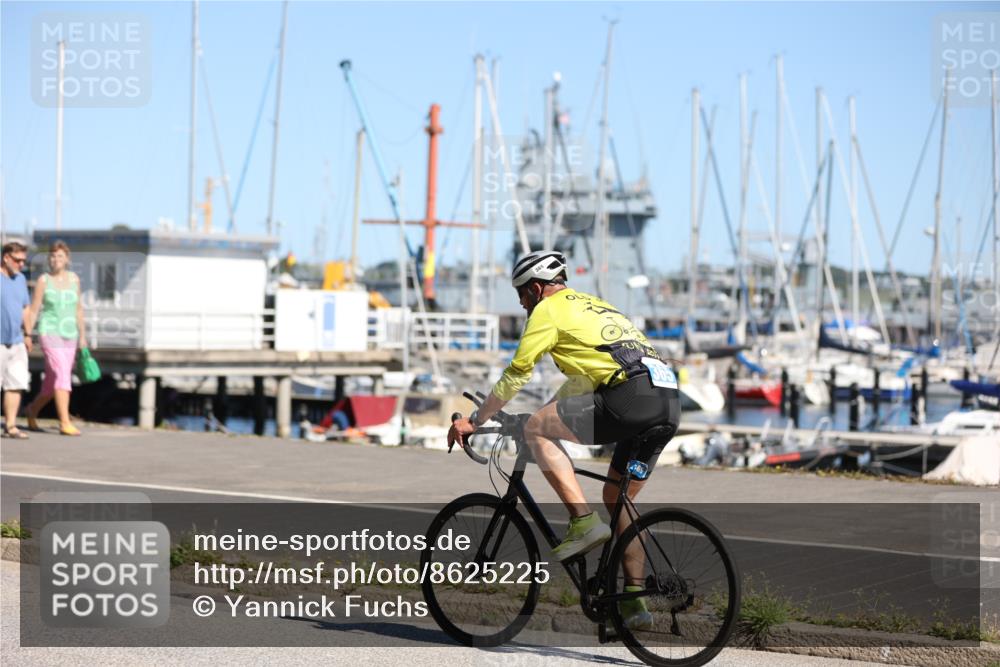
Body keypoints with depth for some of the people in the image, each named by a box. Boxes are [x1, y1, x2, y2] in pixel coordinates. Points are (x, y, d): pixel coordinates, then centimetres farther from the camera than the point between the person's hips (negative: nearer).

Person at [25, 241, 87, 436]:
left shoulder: (74, 279, 7)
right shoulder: (43, 280, -5)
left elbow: (78, 308, 14)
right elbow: (33, 311, -5)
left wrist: (82, 335, 14)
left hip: (69, 335, 5)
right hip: (49, 333, -5)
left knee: (53, 381, 12)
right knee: (62, 375, -19)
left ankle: (33, 409, 38)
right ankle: (65, 423, -21)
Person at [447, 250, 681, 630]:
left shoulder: (549, 310, 9)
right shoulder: (593, 305, 35)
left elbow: (516, 374, 7)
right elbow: (581, 377, 45)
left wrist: (474, 421, 15)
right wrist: (552, 414, 51)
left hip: (631, 396, -9)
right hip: (669, 403, 9)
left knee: (536, 430, 0)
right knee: (617, 498, 20)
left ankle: (584, 522, -10)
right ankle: (634, 600, 14)